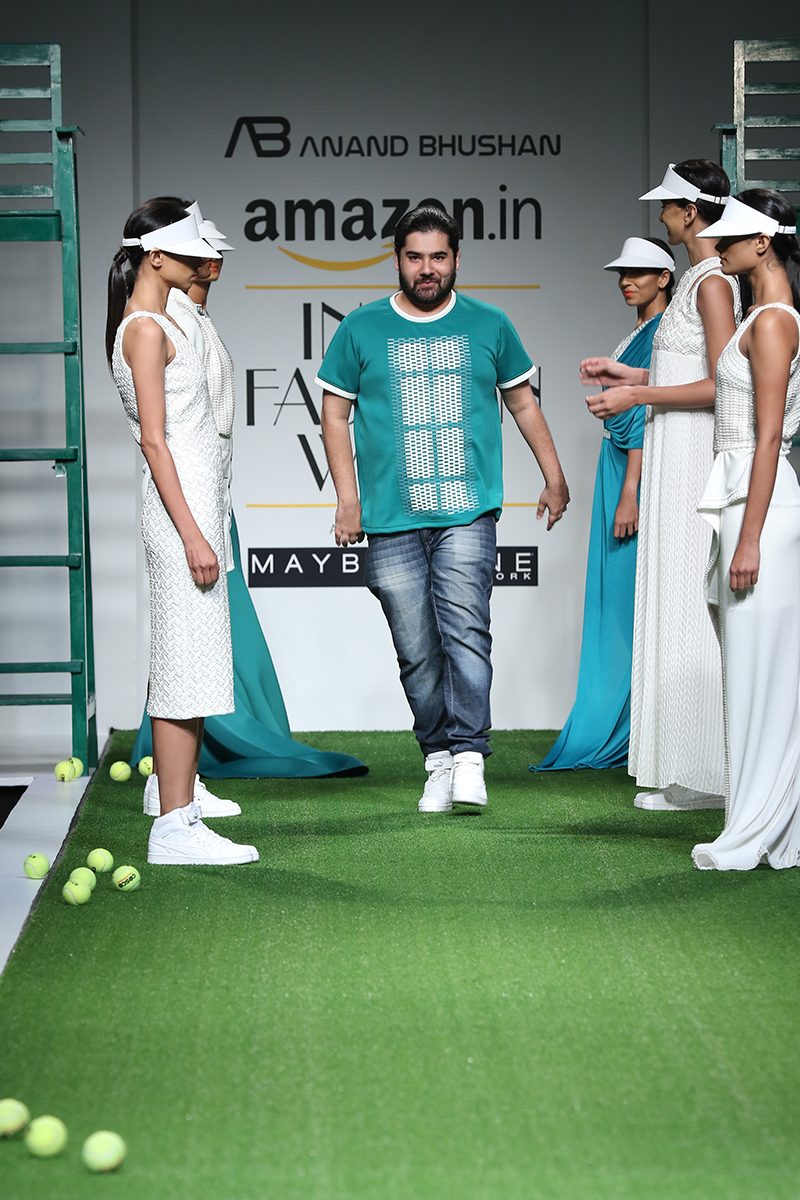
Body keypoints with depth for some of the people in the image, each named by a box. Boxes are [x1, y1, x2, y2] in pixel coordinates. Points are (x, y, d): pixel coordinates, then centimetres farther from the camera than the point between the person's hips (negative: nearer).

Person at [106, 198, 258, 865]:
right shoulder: (146, 329, -11)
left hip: (196, 508, 10)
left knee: (192, 672, 8)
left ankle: (181, 813, 11)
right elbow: (154, 439, -17)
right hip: (181, 512, -10)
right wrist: (192, 533, -21)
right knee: (184, 667, -9)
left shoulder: (162, 323, 19)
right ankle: (173, 827, -7)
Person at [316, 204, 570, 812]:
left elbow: (523, 403, 20)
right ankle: (439, 760, 14)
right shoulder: (361, 329, 6)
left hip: (469, 514, -1)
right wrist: (348, 499, 1)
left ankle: (469, 757, -17)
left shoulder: (489, 325, 9)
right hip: (391, 519, 1)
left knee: (465, 628, -18)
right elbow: (335, 414, 9)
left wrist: (555, 477, 20)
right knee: (417, 651, 3)